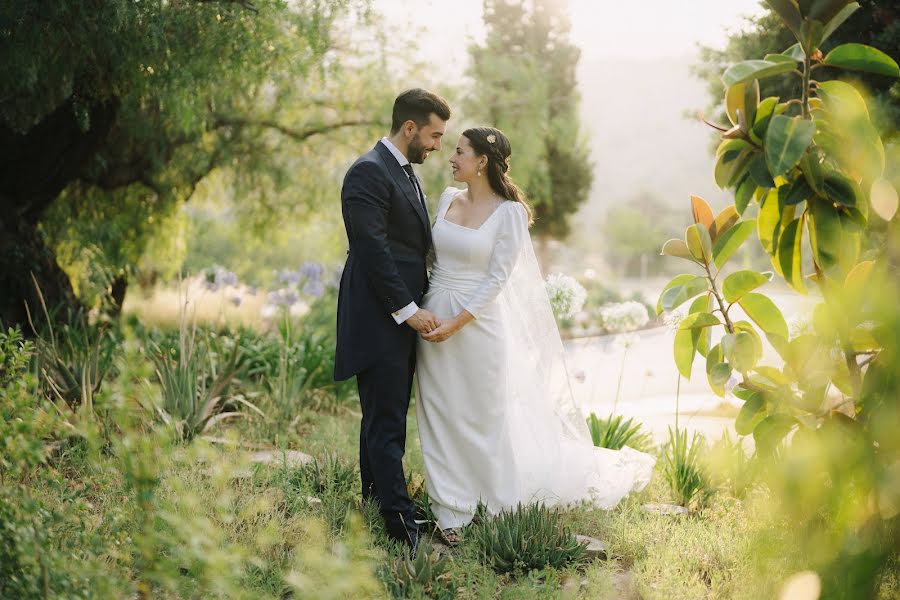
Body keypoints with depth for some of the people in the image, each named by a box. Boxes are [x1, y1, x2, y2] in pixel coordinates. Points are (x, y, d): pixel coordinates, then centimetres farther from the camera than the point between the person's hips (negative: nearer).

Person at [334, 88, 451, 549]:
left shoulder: (406, 172, 17)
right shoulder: (369, 173, -14)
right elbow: (373, 251, -20)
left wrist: (420, 305, 11)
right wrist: (408, 310, -19)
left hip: (404, 317, 10)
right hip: (379, 321, -10)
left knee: (387, 420, 13)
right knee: (386, 424, -7)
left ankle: (376, 503, 20)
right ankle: (400, 525, -6)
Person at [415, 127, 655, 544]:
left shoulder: (508, 212, -9)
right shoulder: (447, 199, 8)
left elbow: (497, 280, -12)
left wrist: (456, 323, -18)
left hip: (479, 323, -5)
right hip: (433, 319, 6)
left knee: (489, 418, 3)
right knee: (441, 420, 7)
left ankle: (503, 514, 19)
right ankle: (452, 516, 15)